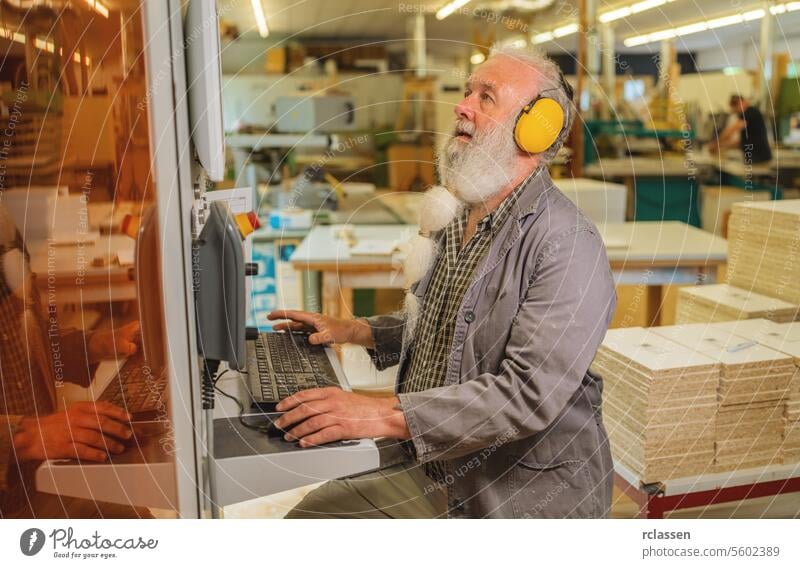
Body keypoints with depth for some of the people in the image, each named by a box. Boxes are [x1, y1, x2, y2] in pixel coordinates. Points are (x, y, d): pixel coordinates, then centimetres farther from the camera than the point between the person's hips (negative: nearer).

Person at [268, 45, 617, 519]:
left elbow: (530, 395, -28)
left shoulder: (569, 247, -21)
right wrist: (355, 331, 12)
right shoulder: (463, 222, 9)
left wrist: (382, 415, -31)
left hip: (527, 497, -7)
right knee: (311, 514, -2)